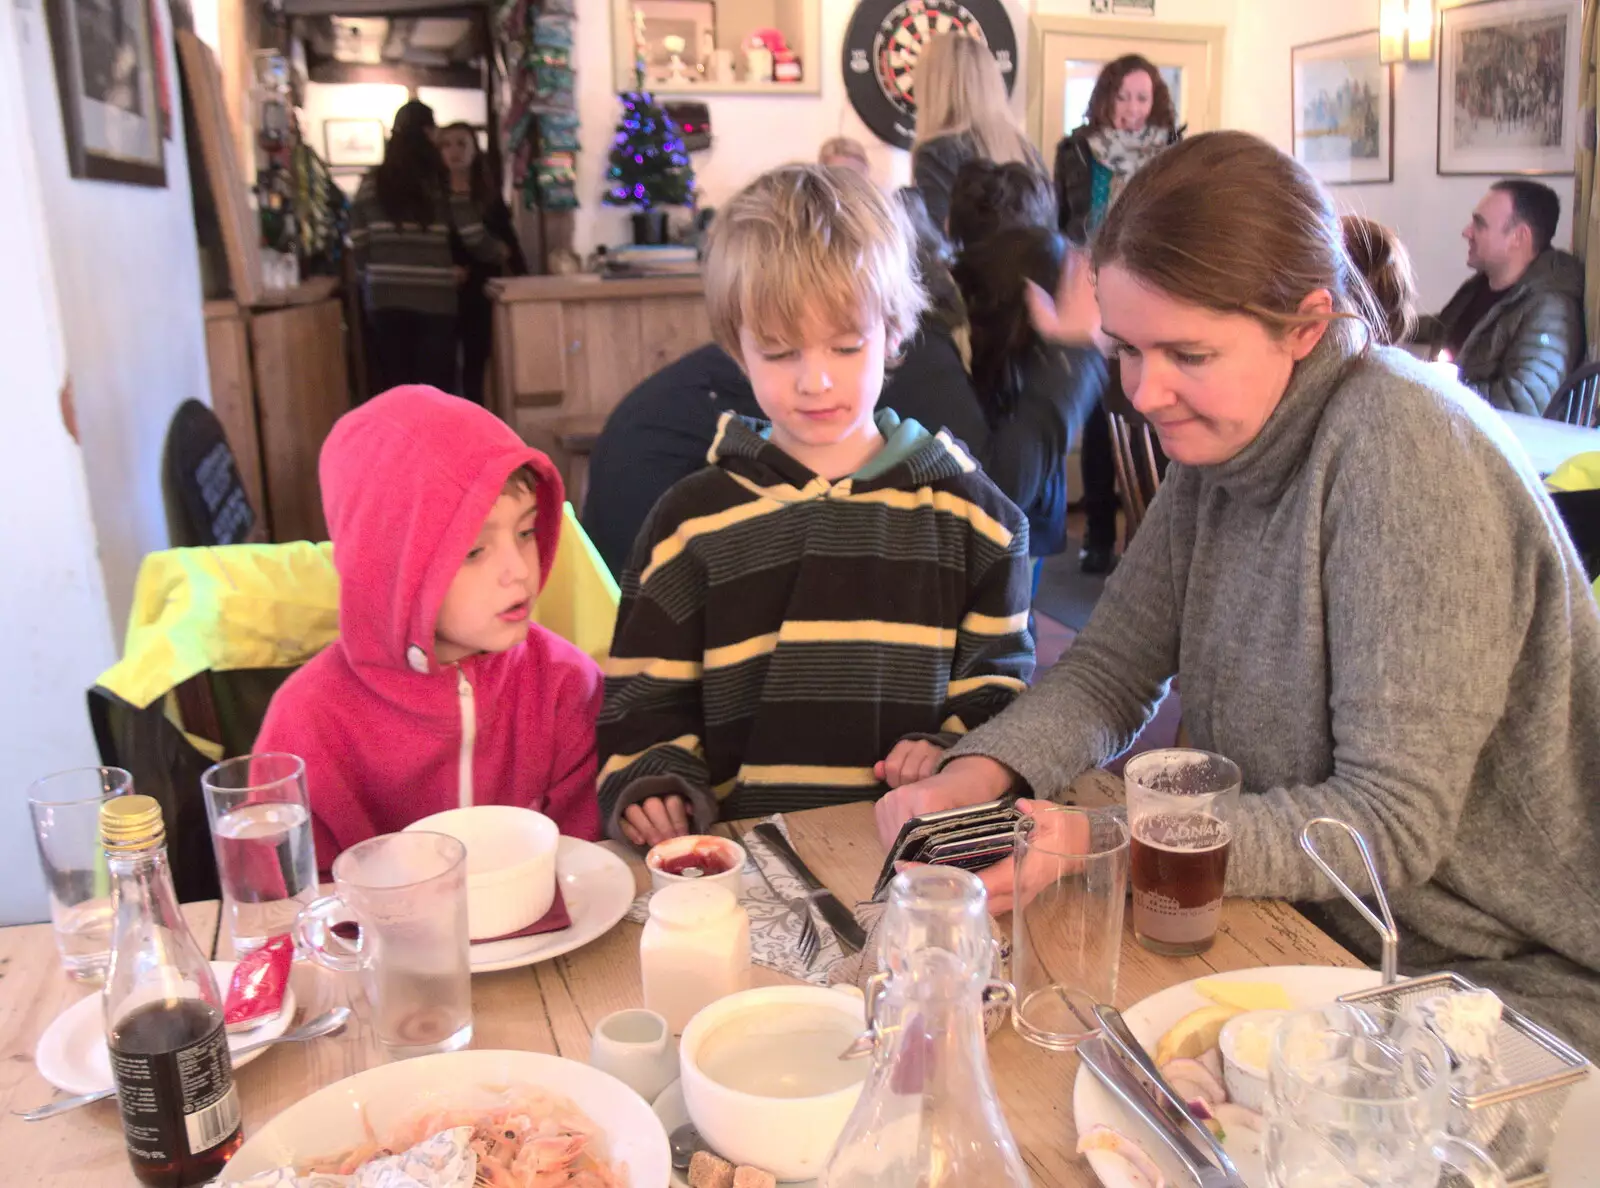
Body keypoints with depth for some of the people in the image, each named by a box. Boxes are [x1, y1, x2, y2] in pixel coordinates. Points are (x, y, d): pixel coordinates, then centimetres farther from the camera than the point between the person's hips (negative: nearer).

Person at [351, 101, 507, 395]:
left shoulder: (372, 183, 6)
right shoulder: (443, 182, -1)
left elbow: (358, 245, 3)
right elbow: (476, 239, -2)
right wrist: (501, 252, 18)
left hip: (385, 298, 2)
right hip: (434, 298, -2)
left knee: (393, 387, 7)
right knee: (436, 388, 3)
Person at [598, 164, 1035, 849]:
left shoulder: (967, 512, 10)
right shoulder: (692, 522, 8)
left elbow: (999, 686, 15)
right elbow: (645, 703, 10)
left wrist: (954, 755, -4)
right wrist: (653, 787, -9)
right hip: (745, 850, 0)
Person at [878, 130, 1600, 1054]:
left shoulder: (1405, 452, -23)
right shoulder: (1224, 432, 0)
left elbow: (1392, 822, -23)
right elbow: (1113, 668, 0)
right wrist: (976, 778, -18)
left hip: (1514, 979, -6)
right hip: (1316, 933, 6)